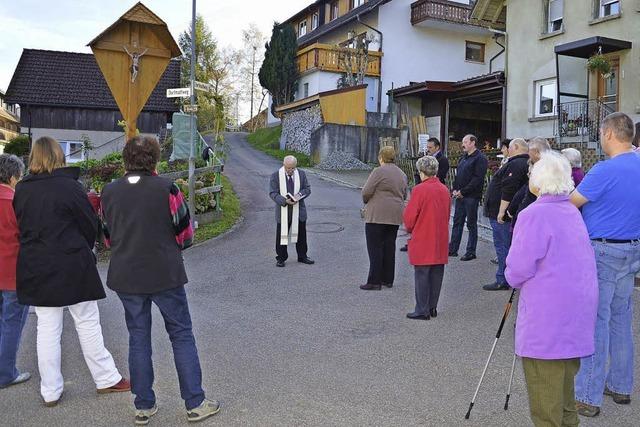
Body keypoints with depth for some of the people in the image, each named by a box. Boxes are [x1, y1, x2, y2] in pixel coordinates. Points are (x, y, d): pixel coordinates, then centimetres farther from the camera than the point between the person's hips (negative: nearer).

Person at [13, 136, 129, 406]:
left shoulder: (21, 190, 2)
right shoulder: (69, 186, -12)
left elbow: (22, 226, 10)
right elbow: (90, 224, -5)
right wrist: (84, 251, 12)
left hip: (35, 268, 4)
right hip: (72, 267, -4)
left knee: (47, 328, 10)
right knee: (87, 323, 7)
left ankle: (50, 391, 17)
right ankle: (106, 378, 18)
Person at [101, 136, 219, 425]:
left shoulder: (109, 192, 1)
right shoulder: (167, 188, -10)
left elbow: (108, 238, 9)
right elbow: (185, 234, -5)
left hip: (126, 277, 3)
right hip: (165, 275, -3)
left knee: (138, 338, 14)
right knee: (182, 335, 8)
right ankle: (195, 404, 13)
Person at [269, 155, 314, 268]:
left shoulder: (301, 174, 2)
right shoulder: (276, 176, -7)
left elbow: (307, 189, 5)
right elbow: (273, 193, -9)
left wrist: (299, 195, -16)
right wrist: (284, 201, -26)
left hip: (299, 211, 3)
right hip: (283, 211, -3)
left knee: (301, 234, 11)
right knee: (282, 235, 3)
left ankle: (302, 256, 25)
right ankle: (281, 258, 16)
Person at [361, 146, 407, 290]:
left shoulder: (379, 171, -10)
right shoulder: (402, 174, 13)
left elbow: (366, 192, -11)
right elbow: (404, 195, 17)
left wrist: (367, 203, 7)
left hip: (377, 215, -7)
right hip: (395, 215, 7)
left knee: (375, 248, -3)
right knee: (389, 247, 12)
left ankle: (374, 281, -2)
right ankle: (388, 280, 18)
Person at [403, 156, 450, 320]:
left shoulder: (420, 190, -14)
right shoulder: (445, 190, 5)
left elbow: (409, 216, -11)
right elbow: (447, 214, 14)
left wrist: (411, 229, 9)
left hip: (422, 241, -6)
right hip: (440, 241, 6)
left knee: (422, 275, 1)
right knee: (436, 274, 12)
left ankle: (422, 311, 5)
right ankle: (432, 308, 21)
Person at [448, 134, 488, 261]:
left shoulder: (480, 159, -9)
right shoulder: (463, 158, 17)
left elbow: (478, 179, -17)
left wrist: (463, 191, -17)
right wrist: (455, 189, 3)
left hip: (471, 197, -8)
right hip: (460, 196, 8)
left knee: (471, 224, 0)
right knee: (457, 222, 11)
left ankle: (471, 252, 7)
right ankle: (452, 249, 17)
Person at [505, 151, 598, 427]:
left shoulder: (534, 215, -18)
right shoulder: (573, 212, 9)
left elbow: (518, 268, -20)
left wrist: (513, 279, 3)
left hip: (547, 316, -9)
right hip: (578, 309, 9)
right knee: (564, 378, 23)